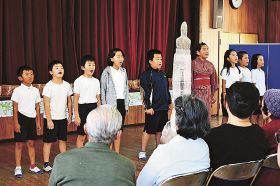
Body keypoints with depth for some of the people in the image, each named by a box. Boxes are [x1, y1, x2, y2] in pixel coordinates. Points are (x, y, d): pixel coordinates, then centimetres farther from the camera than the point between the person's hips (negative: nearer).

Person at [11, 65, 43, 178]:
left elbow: (37, 107, 10)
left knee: (31, 143, 10)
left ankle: (32, 166, 19)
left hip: (32, 118, 4)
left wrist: (38, 121, 9)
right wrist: (16, 123, -10)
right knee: (19, 143, 3)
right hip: (21, 118, -4)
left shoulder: (35, 90, 5)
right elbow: (15, 108, -7)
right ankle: (18, 168, 12)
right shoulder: (18, 90, -7)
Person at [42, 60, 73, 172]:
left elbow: (69, 101, 10)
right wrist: (49, 120, -15)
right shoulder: (48, 86, -12)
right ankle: (46, 164, 10)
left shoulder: (66, 85, 2)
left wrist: (70, 116, 11)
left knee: (62, 140, 12)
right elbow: (46, 104, -13)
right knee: (48, 141, 2)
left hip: (62, 118, 5)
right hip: (51, 118, -5)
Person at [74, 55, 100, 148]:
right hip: (83, 108, -4)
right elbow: (76, 99, -7)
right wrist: (76, 115, -11)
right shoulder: (79, 81, -6)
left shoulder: (96, 81, 8)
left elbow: (98, 98, 12)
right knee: (81, 136, 2)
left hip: (94, 108, 5)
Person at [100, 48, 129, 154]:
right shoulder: (107, 72, -6)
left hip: (122, 104, 5)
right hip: (111, 104, -5)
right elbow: (102, 91, -5)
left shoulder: (123, 71, 9)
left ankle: (117, 155, 18)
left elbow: (126, 89, 13)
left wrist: (126, 106, 11)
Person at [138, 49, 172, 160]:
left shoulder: (162, 74, 14)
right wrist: (148, 107, -18)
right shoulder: (146, 75, -10)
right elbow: (146, 92, -15)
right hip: (153, 108, -7)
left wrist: (169, 102, 20)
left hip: (163, 107, 7)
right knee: (148, 130, -3)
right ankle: (142, 152, 5)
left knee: (160, 130, 14)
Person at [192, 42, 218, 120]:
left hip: (207, 93, 5)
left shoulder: (210, 65, 9)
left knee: (207, 114, 7)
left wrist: (213, 94, 12)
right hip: (197, 92, -5)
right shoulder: (193, 63, -6)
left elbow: (213, 81, 14)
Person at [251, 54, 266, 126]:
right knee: (255, 115, 0)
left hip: (263, 96, 7)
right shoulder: (253, 71, -9)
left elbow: (263, 85, 14)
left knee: (261, 115, 7)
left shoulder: (262, 72, 12)